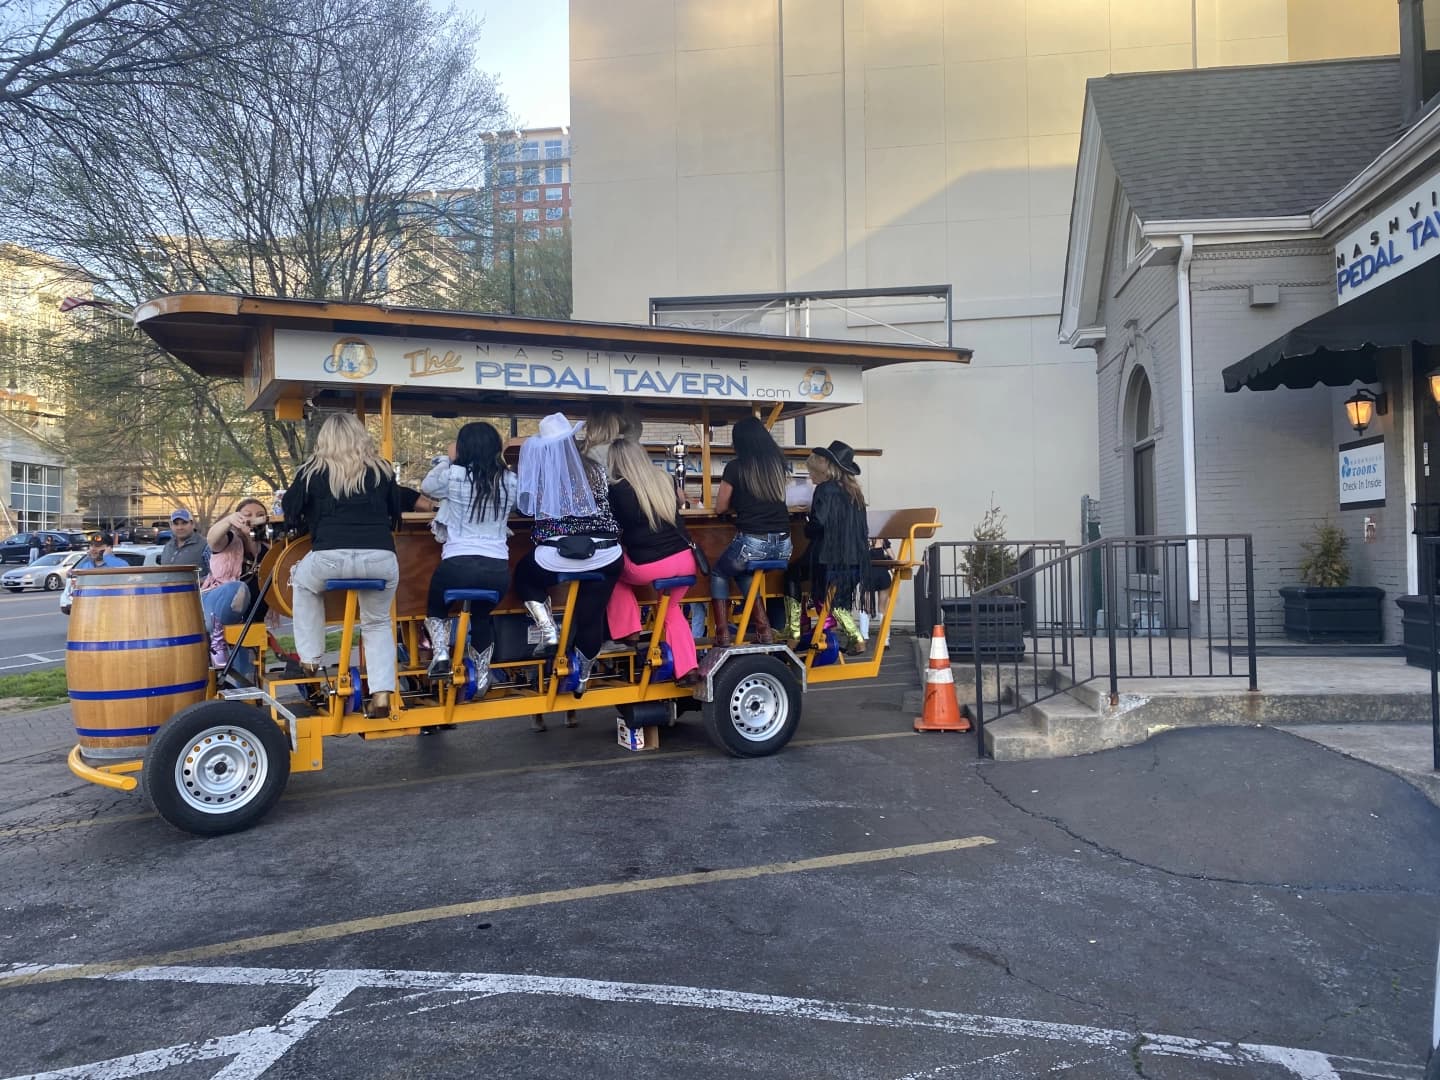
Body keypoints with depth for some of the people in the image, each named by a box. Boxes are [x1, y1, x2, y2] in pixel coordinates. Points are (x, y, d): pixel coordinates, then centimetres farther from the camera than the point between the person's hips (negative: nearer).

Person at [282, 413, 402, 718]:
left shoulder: (313, 470, 14)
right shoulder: (382, 469, 18)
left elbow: (292, 516, 19)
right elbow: (395, 516, 28)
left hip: (330, 558, -1)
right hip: (382, 560, 2)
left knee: (302, 582, 34)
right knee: (378, 623, 25)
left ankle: (310, 658, 33)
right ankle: (381, 693, 10)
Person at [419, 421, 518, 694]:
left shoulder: (453, 475, -2)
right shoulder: (510, 481, 5)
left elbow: (426, 487, 19)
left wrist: (445, 459, 31)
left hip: (457, 566, -3)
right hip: (498, 569, 3)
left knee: (436, 606, 30)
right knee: (481, 616, 32)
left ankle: (440, 654, 9)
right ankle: (481, 677, 32)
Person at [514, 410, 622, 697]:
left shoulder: (538, 469, 0)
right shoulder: (594, 467, 1)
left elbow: (525, 506, 11)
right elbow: (607, 503, 12)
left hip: (555, 558, -1)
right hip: (604, 556, 1)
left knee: (524, 574, 29)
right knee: (591, 616, 17)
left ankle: (548, 630, 15)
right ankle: (582, 675, 29)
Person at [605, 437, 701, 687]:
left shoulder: (619, 489, -5)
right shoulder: (665, 479, 10)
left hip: (648, 566, -5)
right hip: (684, 560, 5)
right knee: (672, 608, 26)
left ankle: (628, 630, 22)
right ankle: (688, 668, 16)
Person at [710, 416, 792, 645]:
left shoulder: (736, 466, -4)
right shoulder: (778, 462, 9)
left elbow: (720, 508, 5)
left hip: (752, 543, -5)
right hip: (783, 544, 5)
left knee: (719, 573, 23)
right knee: (742, 571, 31)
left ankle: (723, 636, 11)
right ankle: (763, 629, 21)